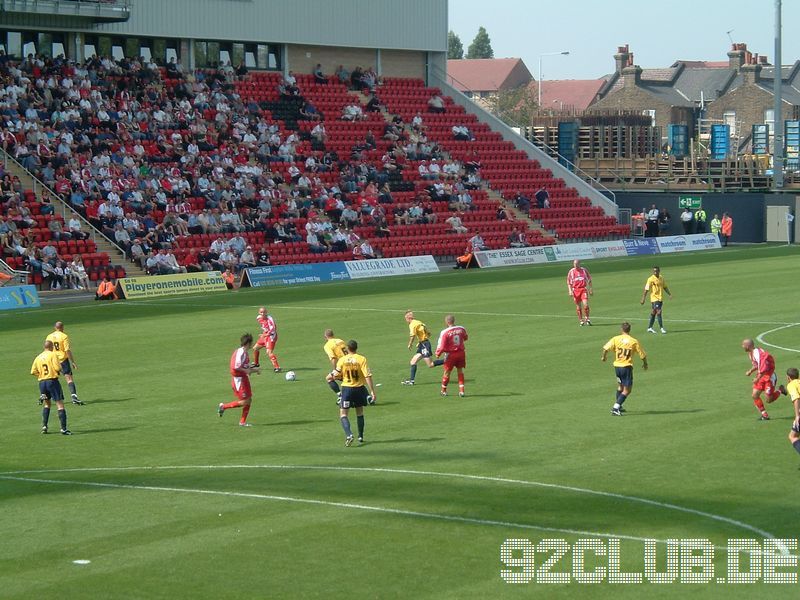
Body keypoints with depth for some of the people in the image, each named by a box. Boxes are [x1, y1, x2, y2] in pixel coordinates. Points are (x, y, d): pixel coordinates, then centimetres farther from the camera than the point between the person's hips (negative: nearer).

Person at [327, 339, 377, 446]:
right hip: (359, 388, 1)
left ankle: (349, 435, -21)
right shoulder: (361, 359, -7)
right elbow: (368, 376, -12)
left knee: (343, 414, 1)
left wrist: (330, 377, 22)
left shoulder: (342, 360, -6)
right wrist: (372, 392, -10)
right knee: (360, 413, 20)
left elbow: (336, 375, -2)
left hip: (347, 388, -1)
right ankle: (360, 437, 26)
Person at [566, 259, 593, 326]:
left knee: (585, 304, -15)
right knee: (578, 306, 3)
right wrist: (570, 290, -6)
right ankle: (581, 321, 13)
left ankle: (587, 318, 3)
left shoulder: (584, 270, 4)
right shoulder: (571, 272, 3)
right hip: (575, 290, 1)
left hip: (583, 289, -1)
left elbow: (589, 280, 12)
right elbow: (569, 283, 7)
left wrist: (591, 289, 9)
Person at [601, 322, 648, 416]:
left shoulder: (616, 339, -2)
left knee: (620, 386, 25)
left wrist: (603, 357, 6)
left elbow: (606, 348, -14)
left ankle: (618, 406, 31)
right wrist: (645, 363, 21)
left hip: (617, 365, 4)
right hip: (627, 366, -4)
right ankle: (615, 408, -13)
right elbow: (642, 355, 2)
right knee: (627, 390, 0)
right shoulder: (634, 341, -4)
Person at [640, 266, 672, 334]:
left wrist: (670, 294, 11)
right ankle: (661, 328, -9)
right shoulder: (651, 279, -11)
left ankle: (650, 328, 20)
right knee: (658, 312, -12)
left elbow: (665, 287, 20)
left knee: (653, 313, 12)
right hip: (654, 298, -6)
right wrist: (643, 299, -15)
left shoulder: (661, 278, 8)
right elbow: (646, 290, -12)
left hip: (660, 298, 6)